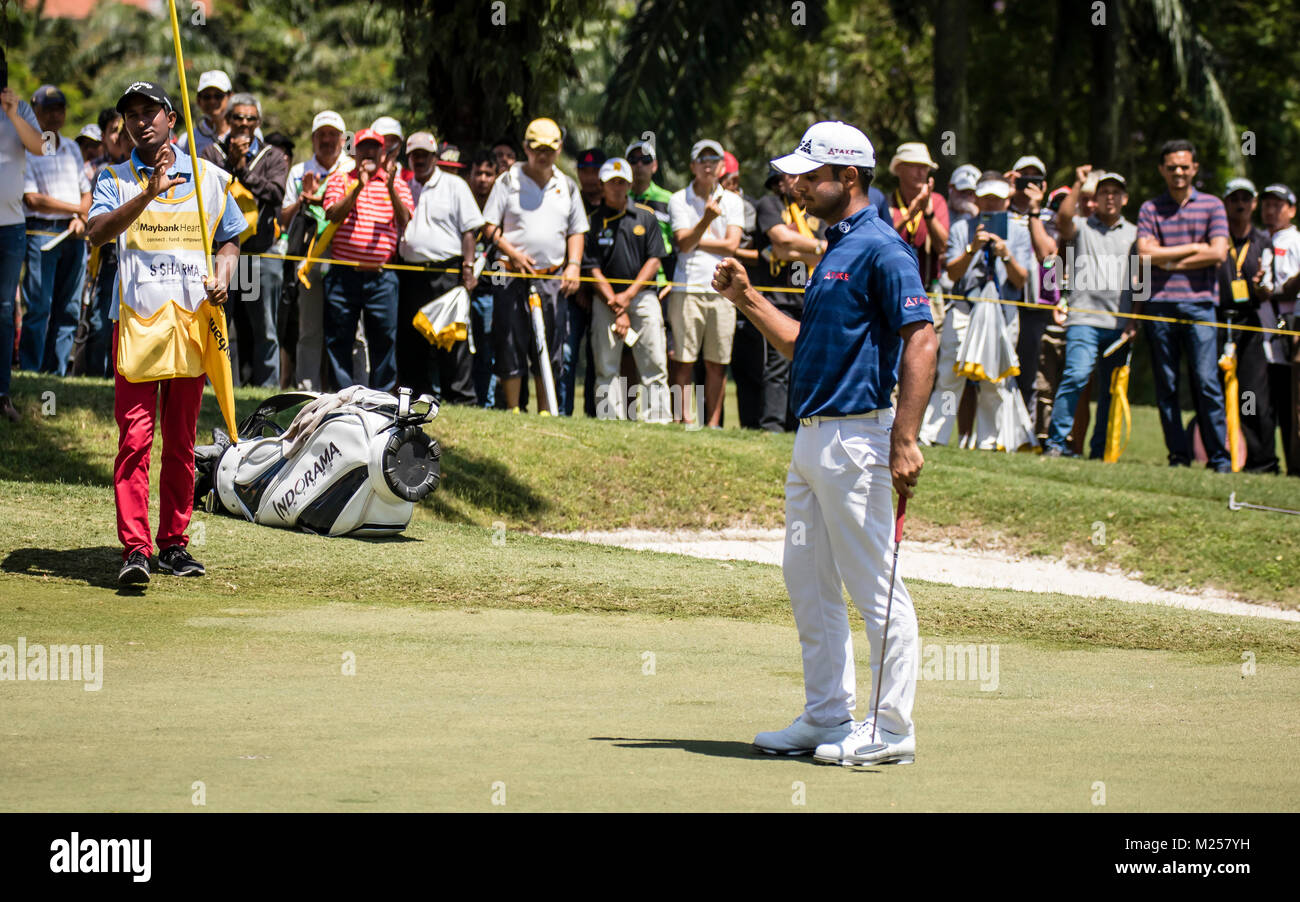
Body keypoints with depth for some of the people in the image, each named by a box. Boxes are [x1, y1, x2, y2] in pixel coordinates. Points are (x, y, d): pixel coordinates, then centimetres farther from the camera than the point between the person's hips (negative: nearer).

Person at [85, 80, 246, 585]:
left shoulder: (208, 177, 12)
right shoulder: (115, 179, 5)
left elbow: (230, 238, 20)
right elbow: (97, 233, -12)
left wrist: (223, 271, -1)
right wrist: (149, 194, -25)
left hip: (192, 319, 3)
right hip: (137, 318, -3)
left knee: (181, 440, 8)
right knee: (135, 435, -12)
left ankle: (173, 544, 16)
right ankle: (134, 549, -16)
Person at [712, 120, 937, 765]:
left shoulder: (881, 249, -13)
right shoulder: (834, 249, 17)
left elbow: (921, 340, -20)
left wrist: (904, 440, -26)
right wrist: (747, 300, 14)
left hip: (856, 439, -10)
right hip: (812, 439, 10)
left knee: (876, 590, -5)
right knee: (807, 581, 14)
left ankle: (891, 731, -1)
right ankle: (827, 717, 22)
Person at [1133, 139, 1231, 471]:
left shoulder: (1212, 205, 9)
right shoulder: (1150, 209, 11)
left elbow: (1218, 254, -3)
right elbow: (1146, 254, -2)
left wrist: (1171, 261, -3)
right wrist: (1193, 248, -3)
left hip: (1199, 305, -2)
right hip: (1159, 305, 2)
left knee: (1207, 381, -8)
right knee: (1166, 385, 2)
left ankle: (1220, 456, -5)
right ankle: (1178, 454, 8)